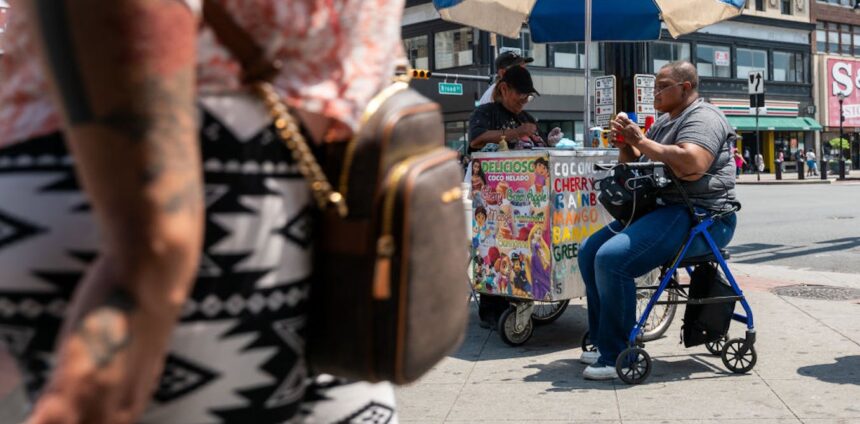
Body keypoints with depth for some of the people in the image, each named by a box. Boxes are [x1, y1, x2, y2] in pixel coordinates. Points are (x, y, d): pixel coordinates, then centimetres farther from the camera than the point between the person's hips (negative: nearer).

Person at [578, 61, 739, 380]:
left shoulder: (702, 117, -9)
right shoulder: (664, 122, 21)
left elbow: (692, 165, -29)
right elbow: (632, 167, 24)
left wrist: (641, 141, -19)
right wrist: (625, 142, 3)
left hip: (701, 216, -11)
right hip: (663, 210, 11)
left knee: (612, 258, -27)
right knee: (589, 251, 8)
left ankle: (617, 357, -18)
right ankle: (602, 341, 13)